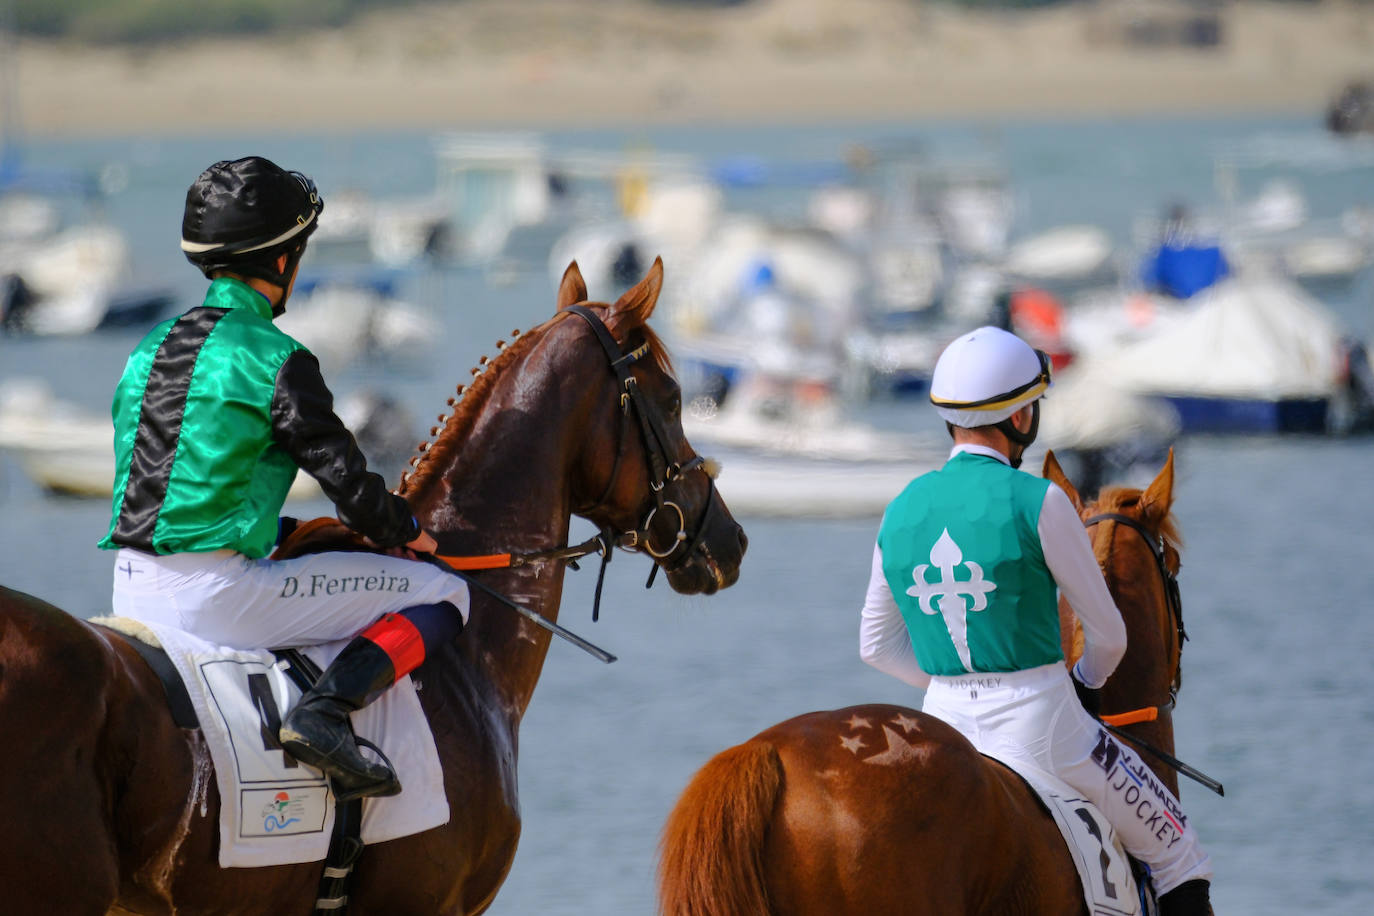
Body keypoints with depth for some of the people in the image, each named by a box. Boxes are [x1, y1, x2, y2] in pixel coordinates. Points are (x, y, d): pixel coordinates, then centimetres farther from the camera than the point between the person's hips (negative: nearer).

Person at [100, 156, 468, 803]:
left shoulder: (150, 351, 15)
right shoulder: (275, 361, -9)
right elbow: (346, 478, -6)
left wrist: (298, 529, 27)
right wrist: (403, 532, 16)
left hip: (133, 594, 8)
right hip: (213, 596, -8)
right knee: (442, 594, -1)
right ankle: (325, 712, -20)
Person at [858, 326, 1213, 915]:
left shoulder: (901, 512, 3)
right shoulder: (1037, 502, -13)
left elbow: (877, 646, 13)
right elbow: (1107, 634, -4)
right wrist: (1086, 681, 17)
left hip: (944, 723, 5)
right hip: (1042, 727, -5)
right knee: (1177, 854, 13)